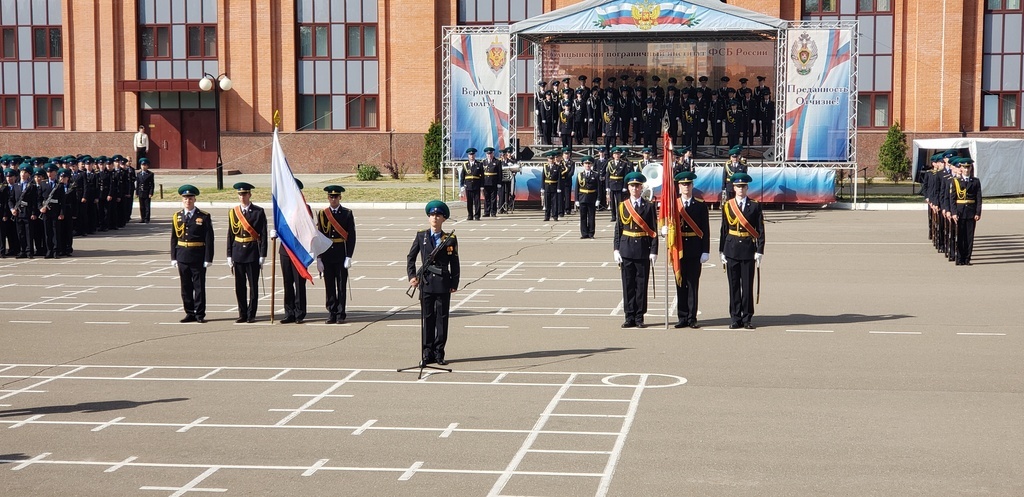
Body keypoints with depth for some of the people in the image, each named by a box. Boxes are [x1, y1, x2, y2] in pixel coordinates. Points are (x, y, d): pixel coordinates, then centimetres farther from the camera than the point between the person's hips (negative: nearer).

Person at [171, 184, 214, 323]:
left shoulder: (204, 217, -3)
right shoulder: (177, 217, 7)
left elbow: (209, 239, -5)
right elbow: (174, 239, 11)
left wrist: (208, 258, -10)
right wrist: (173, 258, 6)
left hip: (198, 257, -3)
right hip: (182, 257, 3)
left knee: (199, 286, 1)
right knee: (186, 287, 8)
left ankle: (200, 314, 8)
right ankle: (190, 313, 16)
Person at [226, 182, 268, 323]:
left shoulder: (258, 212, -1)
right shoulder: (233, 212, 8)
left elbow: (263, 235, -3)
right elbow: (230, 235, 10)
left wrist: (262, 255, -8)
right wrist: (229, 256, 6)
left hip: (253, 252, -3)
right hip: (238, 252, 3)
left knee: (253, 285, 1)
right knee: (239, 286, 5)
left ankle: (251, 314, 8)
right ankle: (242, 314, 14)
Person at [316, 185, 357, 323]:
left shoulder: (347, 214, 1)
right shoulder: (322, 214, 5)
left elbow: (351, 236, -2)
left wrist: (349, 257, -9)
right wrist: (319, 258, 0)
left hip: (341, 256, -2)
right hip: (327, 256, 2)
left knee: (342, 285, 1)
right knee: (329, 286, 5)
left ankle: (341, 314, 8)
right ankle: (332, 314, 11)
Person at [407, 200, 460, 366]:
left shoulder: (450, 239, 2)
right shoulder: (421, 236, 5)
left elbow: (454, 264, 3)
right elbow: (411, 257, 9)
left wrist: (454, 284, -2)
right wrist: (412, 276, -2)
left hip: (443, 283, -1)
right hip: (426, 282, 1)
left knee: (442, 318, 3)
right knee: (427, 318, 4)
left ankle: (439, 352, 10)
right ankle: (427, 353, 10)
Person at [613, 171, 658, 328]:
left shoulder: (649, 207, 2)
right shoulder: (622, 206, 7)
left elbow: (653, 231, 0)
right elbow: (618, 230, 7)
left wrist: (654, 251, -6)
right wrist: (616, 250, -1)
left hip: (643, 250, -1)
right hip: (626, 249, 1)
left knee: (641, 283, 3)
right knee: (628, 284, 4)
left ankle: (639, 317, 10)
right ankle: (629, 317, 10)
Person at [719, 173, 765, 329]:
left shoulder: (755, 207, 3)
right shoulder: (727, 206, 6)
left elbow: (760, 231, 1)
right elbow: (724, 230, 8)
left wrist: (759, 251, -6)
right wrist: (722, 252, 5)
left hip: (748, 250, -1)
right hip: (732, 250, 1)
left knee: (747, 286, 1)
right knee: (734, 285, 3)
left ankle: (747, 319, 9)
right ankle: (736, 319, 9)